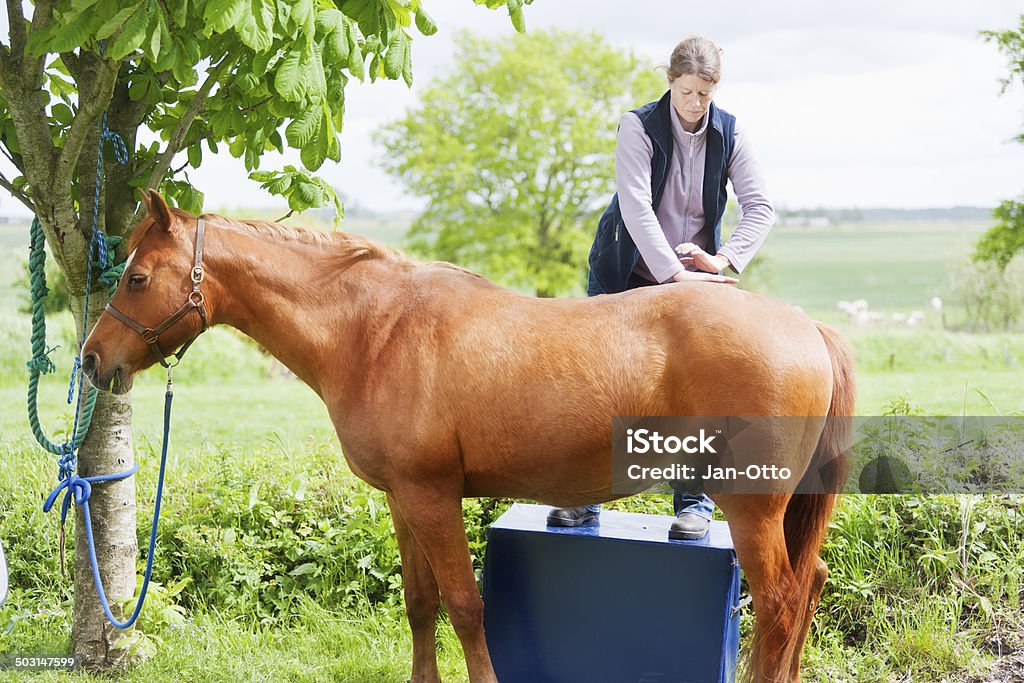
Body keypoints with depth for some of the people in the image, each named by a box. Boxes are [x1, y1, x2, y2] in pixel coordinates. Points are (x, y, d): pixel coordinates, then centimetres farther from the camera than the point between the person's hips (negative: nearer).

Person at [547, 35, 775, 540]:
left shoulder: (729, 134, -6)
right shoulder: (639, 126, -16)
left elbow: (760, 206, -9)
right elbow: (635, 206, -28)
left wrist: (725, 259, -27)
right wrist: (673, 273, -37)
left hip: (693, 275, 2)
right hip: (627, 273, -1)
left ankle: (694, 503, 6)